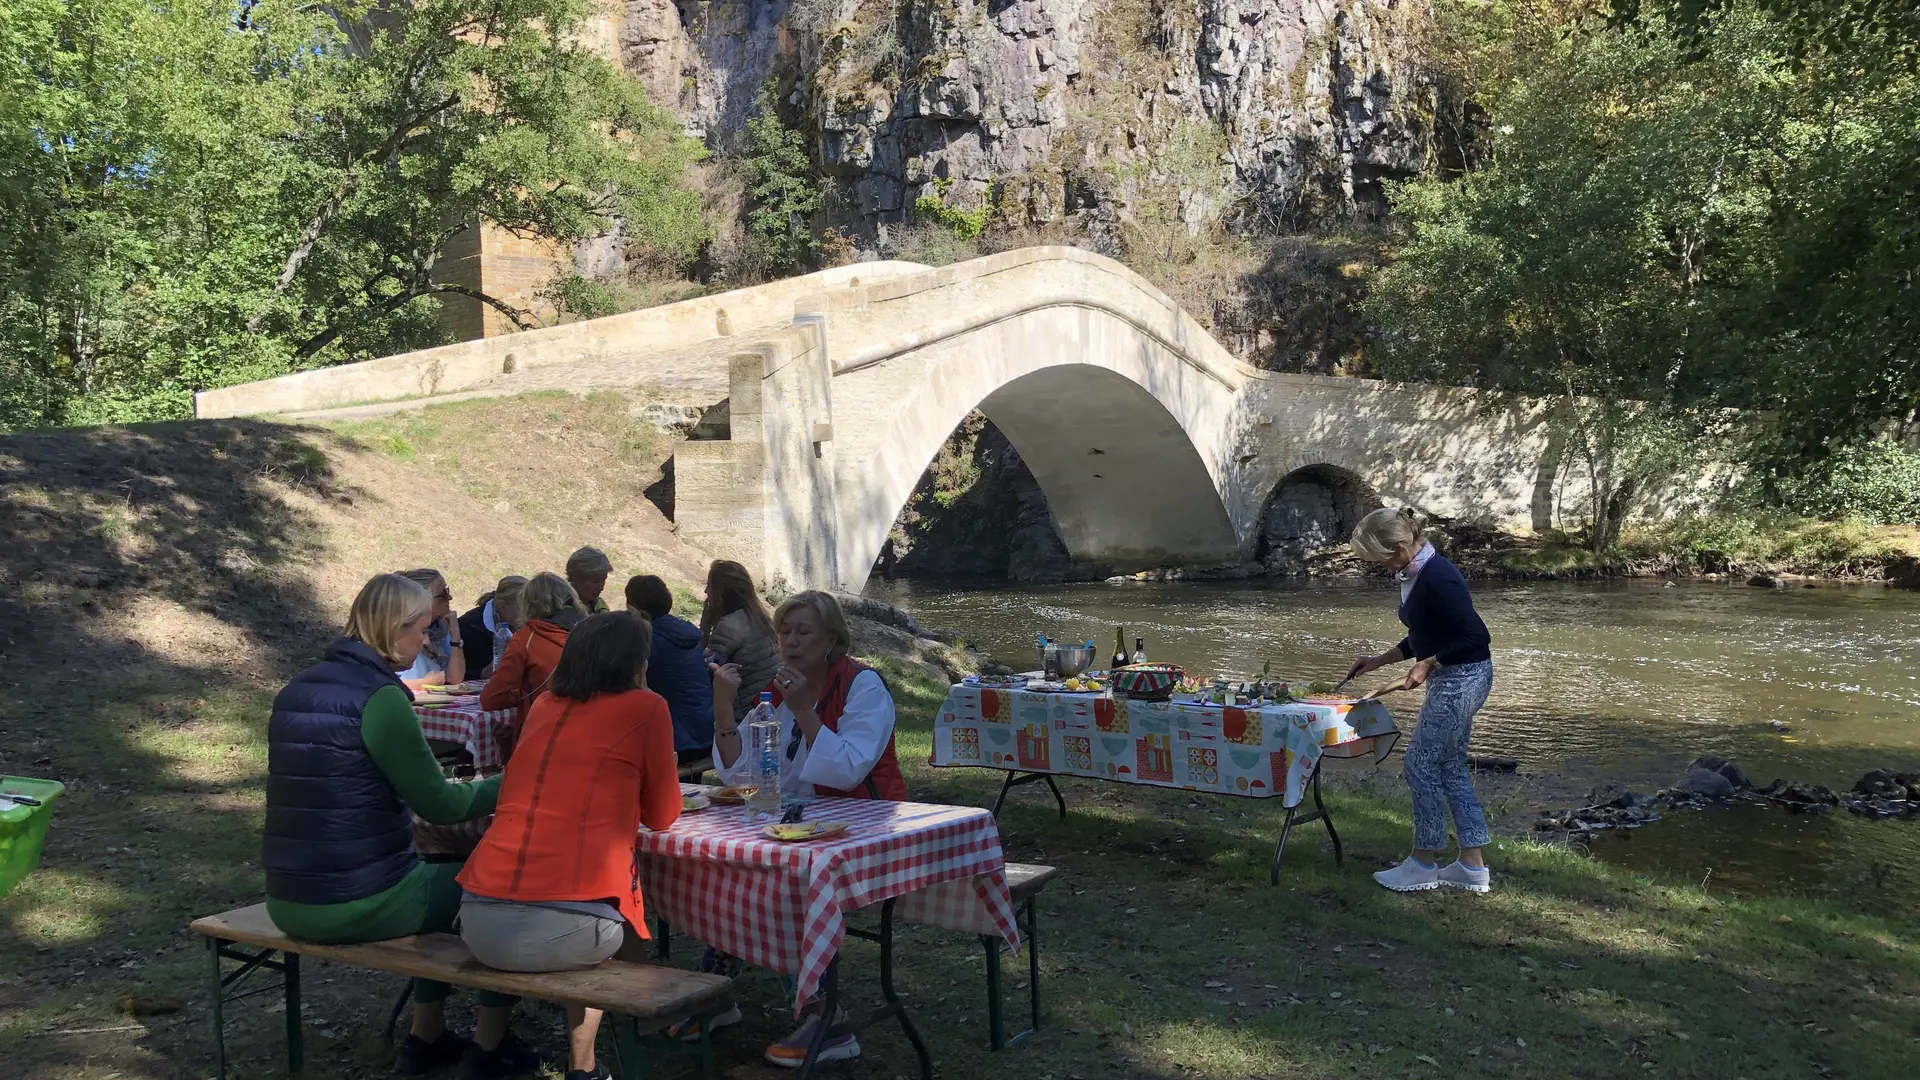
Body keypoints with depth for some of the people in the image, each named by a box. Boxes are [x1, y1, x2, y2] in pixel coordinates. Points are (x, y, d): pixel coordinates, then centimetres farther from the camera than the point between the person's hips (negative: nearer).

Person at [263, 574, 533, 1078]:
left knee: (437, 872, 31)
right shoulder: (378, 696, -17)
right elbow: (440, 805, -12)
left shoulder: (297, 690, 8)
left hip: (289, 903, 8)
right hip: (356, 906, -8)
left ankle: (426, 1036, 35)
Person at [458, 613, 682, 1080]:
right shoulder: (646, 708, 5)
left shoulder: (544, 706, 19)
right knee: (630, 929, 27)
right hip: (567, 926, -5)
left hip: (479, 921, 5)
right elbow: (661, 816, 16)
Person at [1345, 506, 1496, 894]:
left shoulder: (1437, 578, -23)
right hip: (1450, 680, 10)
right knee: (1451, 768, 13)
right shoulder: (1412, 574, 8)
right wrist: (1378, 661, 17)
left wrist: (1428, 665, -18)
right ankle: (1473, 866, 19)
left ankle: (1423, 863, 11)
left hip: (1462, 679, -10)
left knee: (1421, 765, -1)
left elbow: (1476, 637, -22)